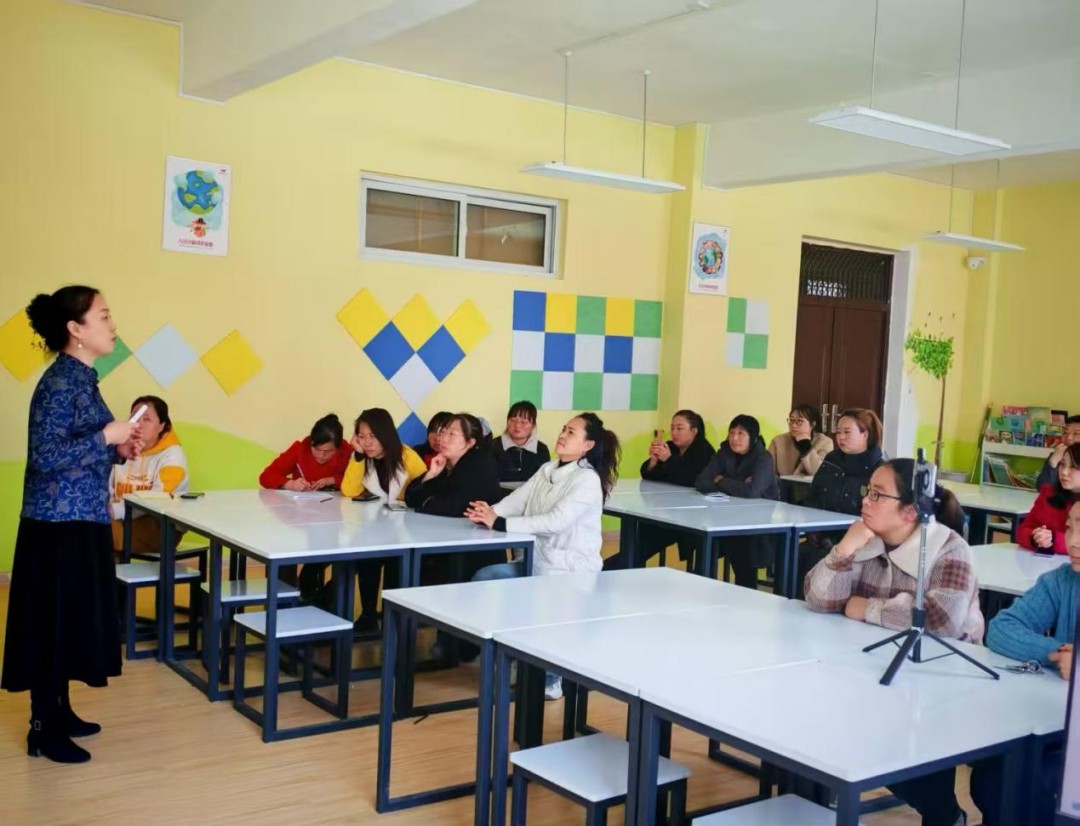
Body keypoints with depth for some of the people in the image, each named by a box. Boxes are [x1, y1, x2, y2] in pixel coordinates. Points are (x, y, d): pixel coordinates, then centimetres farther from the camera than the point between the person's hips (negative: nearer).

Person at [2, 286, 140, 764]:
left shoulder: (82, 379, 11)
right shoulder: (60, 383, -17)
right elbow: (45, 457, -23)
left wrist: (117, 452, 5)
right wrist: (105, 437, -21)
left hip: (82, 521, 9)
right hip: (58, 526, -9)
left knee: (72, 620, 16)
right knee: (52, 624, 0)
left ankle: (59, 713, 28)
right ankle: (43, 732, 11)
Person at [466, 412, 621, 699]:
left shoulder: (588, 481, -16)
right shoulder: (547, 470, 9)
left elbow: (555, 522, -28)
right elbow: (517, 499, 0)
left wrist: (500, 524, -33)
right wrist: (489, 512, -23)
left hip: (570, 569, -8)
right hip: (536, 560, 8)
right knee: (483, 579, -6)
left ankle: (550, 677, 0)